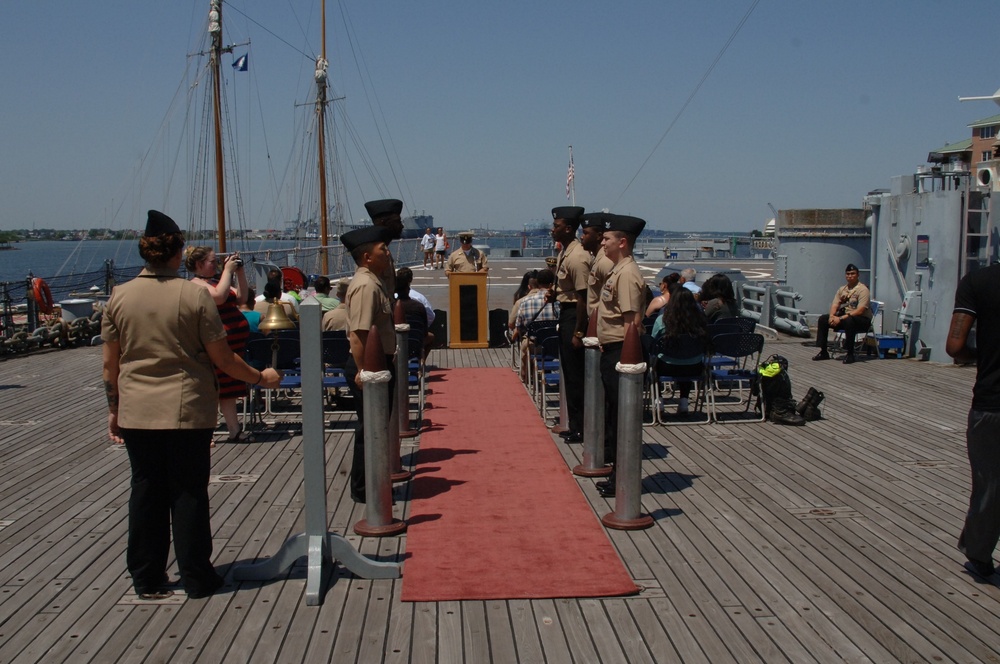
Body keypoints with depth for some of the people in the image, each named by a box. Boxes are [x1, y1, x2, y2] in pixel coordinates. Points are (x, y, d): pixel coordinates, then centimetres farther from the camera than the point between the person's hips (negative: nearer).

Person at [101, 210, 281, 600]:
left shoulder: (119, 297, 0)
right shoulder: (194, 295, -10)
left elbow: (110, 365, 5)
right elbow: (222, 358, -8)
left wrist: (113, 410, 16)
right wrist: (260, 378, 7)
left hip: (136, 413, 3)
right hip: (187, 411, -3)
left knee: (145, 492, 12)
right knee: (189, 492, 6)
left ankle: (147, 580, 21)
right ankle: (197, 579, 14)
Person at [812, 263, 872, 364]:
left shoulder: (863, 289, -13)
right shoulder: (842, 289, 11)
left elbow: (860, 311, -23)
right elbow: (835, 305, 7)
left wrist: (841, 318, -28)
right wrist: (832, 316, -17)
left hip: (862, 319, -7)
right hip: (844, 316, 7)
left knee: (848, 321, -40)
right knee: (823, 319, -7)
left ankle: (850, 354, -29)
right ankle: (823, 352, -3)